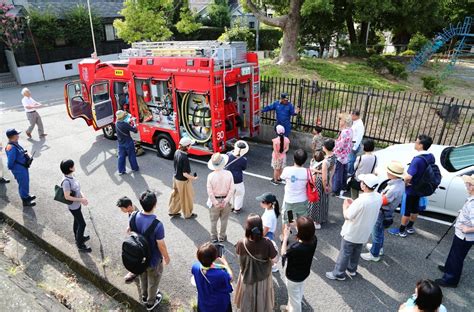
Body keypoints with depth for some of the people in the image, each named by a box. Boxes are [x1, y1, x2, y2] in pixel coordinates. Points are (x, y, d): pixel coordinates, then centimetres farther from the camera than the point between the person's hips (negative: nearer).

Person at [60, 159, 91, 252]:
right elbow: (67, 197, -27)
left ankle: (78, 238, 47)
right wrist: (81, 200, -22)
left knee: (77, 221, 26)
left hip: (77, 204, 9)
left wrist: (83, 197, -7)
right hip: (73, 206, -9)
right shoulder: (66, 181, -31)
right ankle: (80, 245, 17)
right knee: (82, 224, 2)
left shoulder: (71, 177, -3)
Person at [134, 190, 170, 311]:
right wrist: (166, 257, -4)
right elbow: (161, 245, -24)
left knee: (143, 277, 31)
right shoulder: (157, 225, -37)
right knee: (153, 281, 23)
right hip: (153, 259, -5)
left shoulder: (134, 217, -20)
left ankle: (144, 296, 56)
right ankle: (150, 303, 46)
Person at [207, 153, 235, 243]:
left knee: (213, 220, 18)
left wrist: (216, 203, -7)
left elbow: (210, 192, -15)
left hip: (215, 200, -1)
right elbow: (231, 189, -14)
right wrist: (226, 200, -10)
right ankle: (222, 237, 33)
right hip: (225, 200, 1)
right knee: (224, 220, 19)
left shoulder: (210, 176, -18)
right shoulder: (229, 174, -15)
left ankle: (214, 237, 33)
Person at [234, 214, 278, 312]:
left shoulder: (241, 243, -29)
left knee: (247, 298, 29)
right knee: (261, 298, 28)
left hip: (247, 277, 1)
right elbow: (275, 260, -20)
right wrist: (272, 246, -6)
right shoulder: (267, 243, -33)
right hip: (263, 277, -1)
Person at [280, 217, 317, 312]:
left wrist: (285, 237, -16)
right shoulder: (313, 239, -24)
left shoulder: (295, 248, -42)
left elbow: (283, 255, -20)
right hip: (304, 273, 7)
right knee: (297, 294, 34)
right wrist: (299, 225, -10)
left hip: (294, 277, -7)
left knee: (295, 297, 23)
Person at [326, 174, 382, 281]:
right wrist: (353, 204, 1)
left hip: (352, 233, -7)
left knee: (344, 253, 12)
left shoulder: (361, 201, -35)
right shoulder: (378, 197, -13)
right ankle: (352, 269, 46)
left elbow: (347, 216, -24)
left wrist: (345, 206, -6)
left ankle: (339, 274, 27)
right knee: (356, 252, 27)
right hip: (364, 232, 7)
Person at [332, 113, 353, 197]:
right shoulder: (350, 130, 4)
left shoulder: (344, 132, -25)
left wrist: (334, 152, -12)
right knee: (344, 172, 21)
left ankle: (336, 191, 11)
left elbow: (341, 145, -24)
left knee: (337, 174, 2)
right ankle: (343, 187, 36)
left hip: (340, 155, -9)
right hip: (346, 155, 10)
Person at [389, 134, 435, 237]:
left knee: (406, 210, 8)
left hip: (411, 189, -8)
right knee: (415, 209, 23)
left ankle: (401, 231, 22)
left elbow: (408, 177, -40)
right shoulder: (431, 157, -4)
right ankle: (410, 227, 40)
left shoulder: (417, 159, -32)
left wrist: (405, 182, -20)